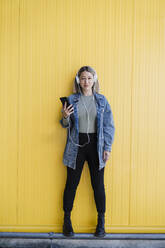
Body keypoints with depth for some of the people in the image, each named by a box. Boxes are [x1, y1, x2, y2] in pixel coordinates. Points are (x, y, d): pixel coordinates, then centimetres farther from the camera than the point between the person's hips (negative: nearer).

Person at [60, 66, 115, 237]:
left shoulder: (102, 100, 4)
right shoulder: (72, 99, 3)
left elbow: (109, 125, 3)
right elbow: (66, 125, 7)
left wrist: (107, 147, -3)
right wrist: (65, 118, -15)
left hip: (96, 145, 0)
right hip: (76, 145, 0)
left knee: (98, 184, 6)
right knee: (72, 183, 6)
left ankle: (101, 221, 23)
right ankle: (67, 220, 23)